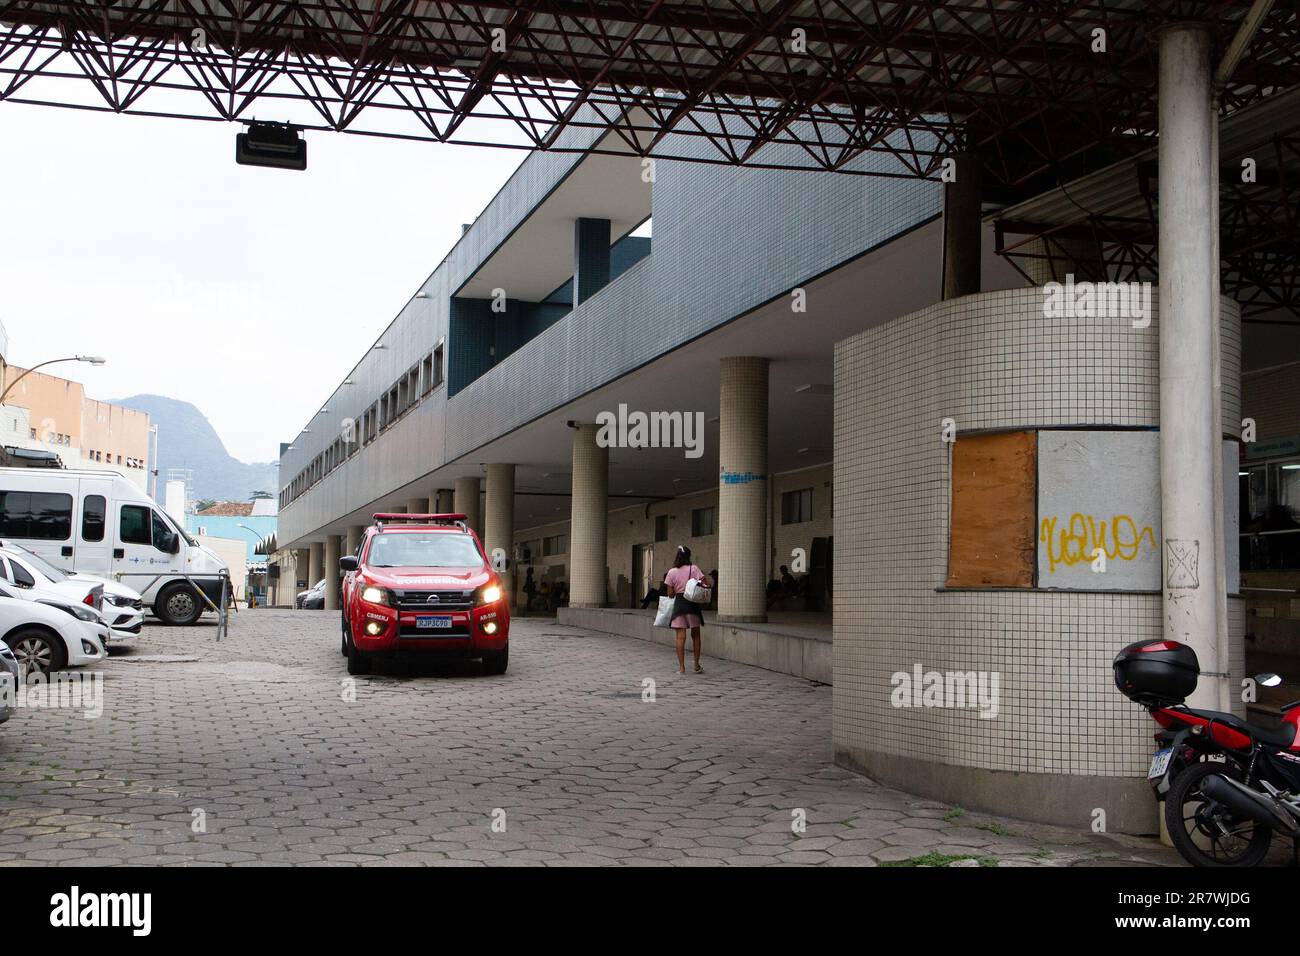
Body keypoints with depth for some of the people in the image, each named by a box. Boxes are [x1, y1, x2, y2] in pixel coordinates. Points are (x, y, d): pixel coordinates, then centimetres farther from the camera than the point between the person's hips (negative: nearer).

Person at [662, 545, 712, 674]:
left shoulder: (672, 572, 0)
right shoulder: (693, 569, -4)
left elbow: (670, 594, 1)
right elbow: (707, 584, -12)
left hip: (678, 603, 0)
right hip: (692, 604, 0)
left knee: (680, 636, 1)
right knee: (695, 635, 13)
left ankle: (681, 667, -3)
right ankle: (697, 665, 17)